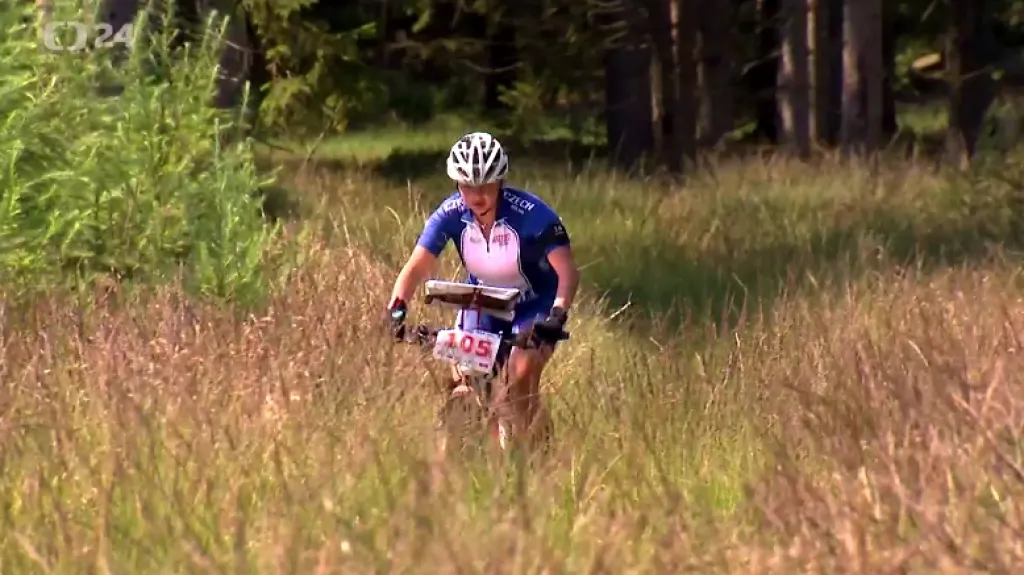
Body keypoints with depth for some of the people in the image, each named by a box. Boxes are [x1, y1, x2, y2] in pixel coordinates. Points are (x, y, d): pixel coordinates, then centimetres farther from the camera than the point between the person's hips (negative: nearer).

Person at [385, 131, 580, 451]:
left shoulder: (531, 214, -29)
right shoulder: (451, 214, -20)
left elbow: (567, 271, -34)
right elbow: (417, 267, -23)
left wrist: (557, 314, -51)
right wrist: (397, 306, -41)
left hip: (534, 307, -4)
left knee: (521, 380, -24)